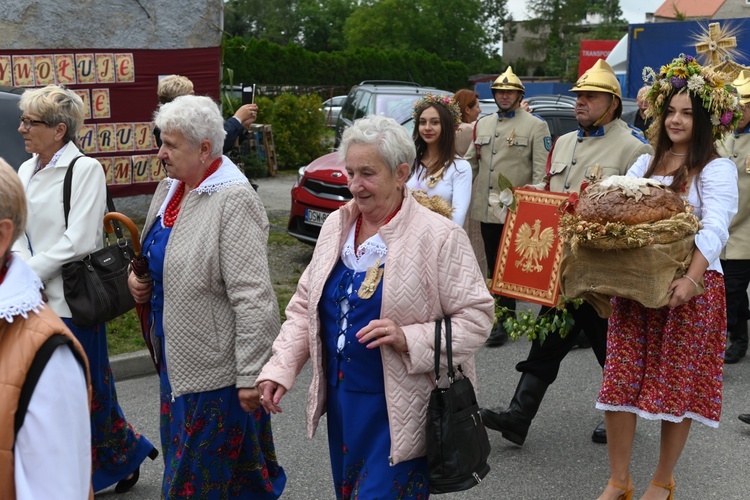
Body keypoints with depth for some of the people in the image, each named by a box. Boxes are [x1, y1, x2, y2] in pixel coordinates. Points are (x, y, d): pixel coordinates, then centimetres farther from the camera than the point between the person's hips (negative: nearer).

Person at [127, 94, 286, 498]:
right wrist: (137, 277, 2)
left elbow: (252, 298, -23)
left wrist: (250, 375, -23)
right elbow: (156, 256, 25)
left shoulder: (233, 201, -20)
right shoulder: (170, 188, 8)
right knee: (182, 460, 20)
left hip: (215, 366, -9)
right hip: (175, 358, 9)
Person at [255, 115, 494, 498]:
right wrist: (279, 369, 0)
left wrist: (410, 340, -25)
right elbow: (305, 305, 12)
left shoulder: (440, 236, -13)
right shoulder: (335, 225, 6)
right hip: (341, 402, 6)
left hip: (399, 412, -6)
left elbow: (476, 315, -12)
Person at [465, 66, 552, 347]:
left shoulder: (535, 126, 0)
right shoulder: (482, 125, 16)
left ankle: (503, 322, 3)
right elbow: (470, 162, 19)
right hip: (486, 208, 5)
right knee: (492, 265, 11)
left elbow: (542, 170, -6)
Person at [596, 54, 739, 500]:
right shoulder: (646, 163, 15)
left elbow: (714, 230, -16)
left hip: (689, 286, -5)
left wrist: (691, 280, -30)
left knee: (678, 385, 5)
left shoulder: (717, 169, -3)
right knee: (620, 380, 3)